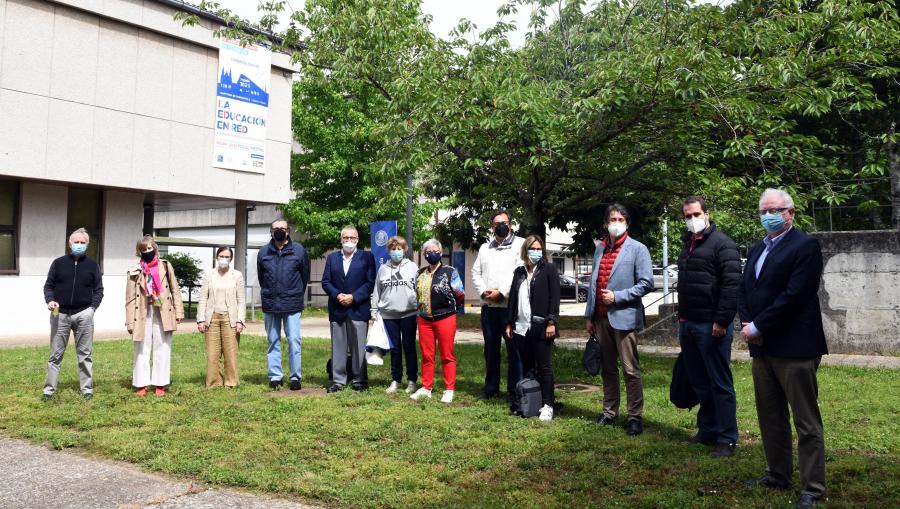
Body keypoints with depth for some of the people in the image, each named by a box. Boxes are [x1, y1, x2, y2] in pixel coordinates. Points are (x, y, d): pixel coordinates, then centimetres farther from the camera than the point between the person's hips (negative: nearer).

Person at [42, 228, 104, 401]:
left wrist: (92, 308, -6)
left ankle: (87, 388, 11)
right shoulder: (58, 263, 8)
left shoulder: (92, 266, 8)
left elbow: (98, 290, 8)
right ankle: (49, 389, 12)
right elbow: (48, 285, 9)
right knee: (55, 354, 5)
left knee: (84, 354, 5)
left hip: (83, 315, 0)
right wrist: (50, 300, -10)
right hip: (60, 314, 0)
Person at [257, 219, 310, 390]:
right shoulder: (264, 252, 4)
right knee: (273, 342, 9)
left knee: (294, 340, -4)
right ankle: (275, 376, 17)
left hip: (292, 304, -2)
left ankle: (296, 376, 5)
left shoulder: (298, 250, -1)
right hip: (270, 305, 3)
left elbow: (305, 275, 6)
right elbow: (261, 277, 14)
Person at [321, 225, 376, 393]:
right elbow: (326, 282, 7)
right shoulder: (332, 257, 13)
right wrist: (338, 295, -10)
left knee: (358, 346, 1)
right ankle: (338, 380, 14)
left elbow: (370, 282, -4)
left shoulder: (367, 257, 3)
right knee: (338, 346, 6)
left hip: (359, 309, -3)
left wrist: (353, 297, -12)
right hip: (337, 309, 3)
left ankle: (360, 380, 11)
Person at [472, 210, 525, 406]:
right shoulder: (485, 247, 18)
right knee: (490, 348, 13)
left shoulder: (520, 244, 0)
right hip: (488, 305, 5)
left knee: (514, 349, -3)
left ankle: (514, 390, 3)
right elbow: (476, 272, 14)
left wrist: (502, 292, -14)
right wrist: (483, 291, -4)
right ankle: (491, 387, 23)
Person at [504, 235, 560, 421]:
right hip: (521, 328, 5)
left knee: (544, 367, 1)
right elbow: (512, 298, 15)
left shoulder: (549, 269, 0)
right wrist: (509, 323, 11)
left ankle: (547, 406, 7)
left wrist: (551, 322, -13)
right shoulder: (519, 272, 14)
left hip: (540, 327, -5)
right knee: (526, 367, 10)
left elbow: (555, 297, -6)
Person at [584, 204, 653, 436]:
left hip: (624, 317, -5)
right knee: (607, 369, 13)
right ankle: (609, 412, 24)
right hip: (601, 317, 6)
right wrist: (589, 315, 13)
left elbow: (646, 283, -10)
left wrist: (617, 296, -15)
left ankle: (635, 417, 7)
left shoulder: (637, 249, -4)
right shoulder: (600, 248, 12)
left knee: (630, 370, -2)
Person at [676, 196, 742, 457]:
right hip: (688, 325, 8)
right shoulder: (687, 244, 17)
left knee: (720, 383, -1)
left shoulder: (722, 244, -9)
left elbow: (731, 285, -17)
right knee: (699, 382, 14)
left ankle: (727, 438, 7)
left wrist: (722, 321, -20)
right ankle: (707, 430, 24)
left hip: (711, 325, -8)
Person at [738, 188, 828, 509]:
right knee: (770, 417, 16)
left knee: (806, 422, 0)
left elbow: (794, 296, -18)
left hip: (794, 347, -8)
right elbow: (743, 290, 13)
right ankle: (777, 475, 29)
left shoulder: (805, 246, -8)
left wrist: (758, 326, -15)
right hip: (761, 347, 8)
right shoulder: (757, 250, 16)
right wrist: (746, 324, -4)